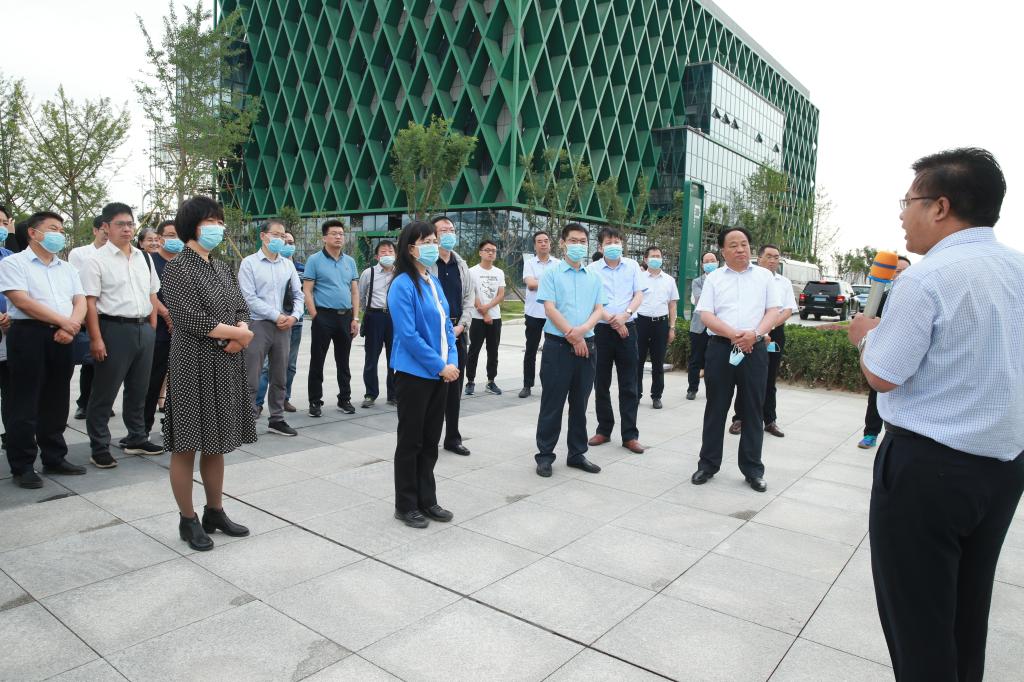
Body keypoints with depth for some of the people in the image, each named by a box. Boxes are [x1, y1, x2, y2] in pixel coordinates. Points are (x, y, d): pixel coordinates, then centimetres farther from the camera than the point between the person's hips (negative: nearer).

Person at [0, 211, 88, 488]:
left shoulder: (67, 268, 17)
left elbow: (80, 301, 8)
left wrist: (71, 326, -11)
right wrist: (63, 321, -12)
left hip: (61, 339, 5)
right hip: (28, 335, -5)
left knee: (56, 403, 11)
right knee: (25, 404, -1)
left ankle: (54, 459, 21)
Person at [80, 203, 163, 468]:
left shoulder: (144, 258, 11)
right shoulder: (97, 260, -6)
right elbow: (90, 302, -10)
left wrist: (152, 327, 8)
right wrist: (96, 339, -16)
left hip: (143, 329, 6)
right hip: (114, 329, -5)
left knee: (138, 389, 16)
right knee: (104, 392, 3)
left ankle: (137, 439, 31)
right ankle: (99, 448, 14)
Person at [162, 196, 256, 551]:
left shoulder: (222, 268, 14)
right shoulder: (178, 268, -9)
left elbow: (242, 309, 11)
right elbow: (190, 319, -18)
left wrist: (240, 334, -10)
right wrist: (240, 333, -11)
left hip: (226, 365, 7)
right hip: (193, 365, -7)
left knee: (216, 442, 14)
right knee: (187, 445, 3)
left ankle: (215, 512, 26)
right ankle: (188, 520, 16)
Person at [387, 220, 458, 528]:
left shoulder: (434, 282, 10)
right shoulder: (402, 285, -13)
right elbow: (408, 335, -18)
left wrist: (452, 361, -2)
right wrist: (440, 366, -15)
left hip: (440, 374, 7)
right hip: (414, 374, -7)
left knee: (430, 440, 14)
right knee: (410, 441, 5)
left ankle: (427, 500, 27)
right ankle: (405, 506, 19)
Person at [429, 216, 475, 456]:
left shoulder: (461, 265, 13)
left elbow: (469, 298, 13)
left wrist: (461, 326, -1)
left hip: (458, 332, 6)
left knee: (455, 387, 11)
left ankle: (453, 437, 22)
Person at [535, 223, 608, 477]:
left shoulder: (594, 277, 12)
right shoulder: (552, 274, 0)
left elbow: (599, 310, 5)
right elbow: (549, 308, -9)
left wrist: (583, 329, -14)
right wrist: (571, 335, -13)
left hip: (587, 346, 4)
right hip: (558, 345, -4)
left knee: (580, 403, 12)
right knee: (552, 403, 1)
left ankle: (577, 453, 23)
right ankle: (545, 455, 11)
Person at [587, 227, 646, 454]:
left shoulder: (632, 266, 6)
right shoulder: (592, 269, 0)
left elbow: (639, 295, 2)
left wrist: (625, 315, -15)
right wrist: (611, 319, -16)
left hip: (627, 329, 1)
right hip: (601, 329, 0)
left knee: (629, 384, 1)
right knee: (601, 383, 7)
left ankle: (629, 435, 7)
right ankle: (604, 430, 20)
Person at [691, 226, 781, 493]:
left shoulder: (764, 276, 9)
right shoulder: (714, 278, 6)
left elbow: (773, 311, 4)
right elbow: (706, 315, -2)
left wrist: (754, 333, -15)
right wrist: (733, 334, -17)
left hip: (755, 349, 1)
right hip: (720, 348, 0)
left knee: (753, 410, 6)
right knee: (716, 409, 6)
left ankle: (753, 469, 16)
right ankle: (708, 464, 17)